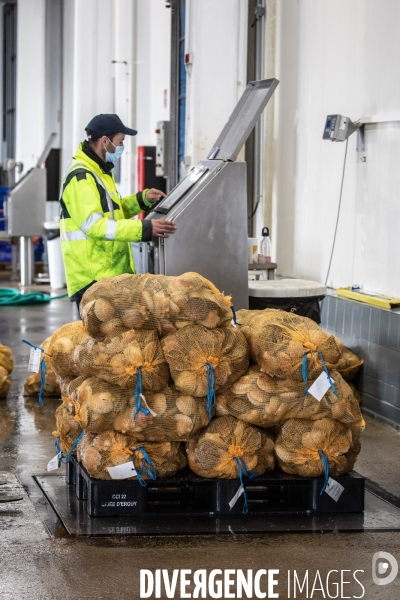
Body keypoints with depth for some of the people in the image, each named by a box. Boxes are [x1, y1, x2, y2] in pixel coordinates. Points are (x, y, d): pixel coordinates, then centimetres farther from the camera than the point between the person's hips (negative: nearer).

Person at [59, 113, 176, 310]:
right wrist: (143, 229, -30)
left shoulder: (99, 172, 18)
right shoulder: (81, 177, -16)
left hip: (111, 275, 11)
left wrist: (142, 199, 14)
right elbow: (93, 224, -26)